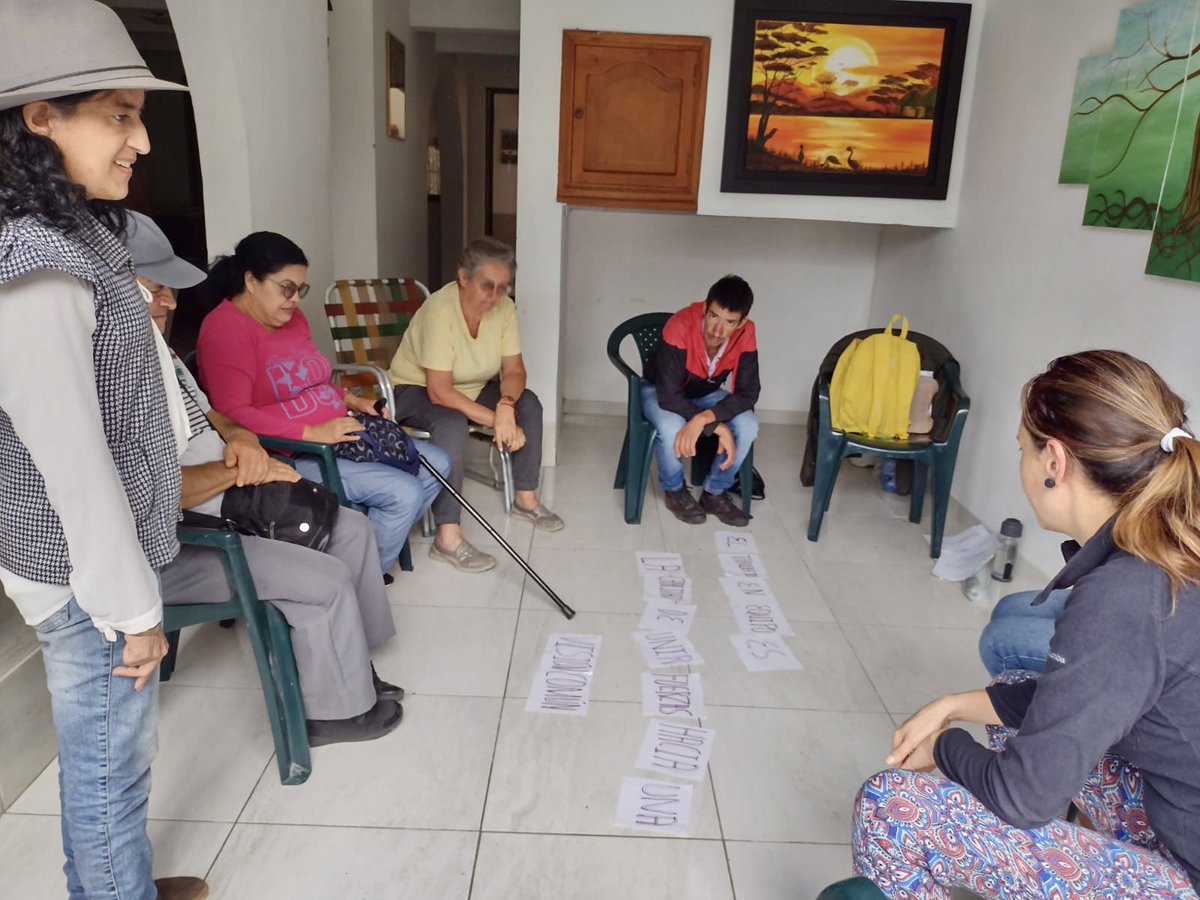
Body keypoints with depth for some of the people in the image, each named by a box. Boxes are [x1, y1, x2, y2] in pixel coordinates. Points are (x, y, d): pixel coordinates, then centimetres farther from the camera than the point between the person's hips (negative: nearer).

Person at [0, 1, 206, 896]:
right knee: (112, 771, 10)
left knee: (97, 757, 24)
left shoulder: (73, 237, 6)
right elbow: (74, 466, -24)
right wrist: (133, 608, -16)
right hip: (85, 575, -9)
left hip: (101, 557, 9)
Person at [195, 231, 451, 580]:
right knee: (404, 494, -21)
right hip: (288, 454, -9)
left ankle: (376, 549, 13)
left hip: (338, 436, 10)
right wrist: (312, 433, -25)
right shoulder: (226, 328, -15)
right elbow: (233, 413, -24)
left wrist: (351, 401, 6)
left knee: (437, 464, 5)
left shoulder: (291, 316, 11)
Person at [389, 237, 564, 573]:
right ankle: (447, 538, -34)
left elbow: (514, 370, -12)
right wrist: (495, 419, -34)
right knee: (453, 425, -36)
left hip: (470, 388, 7)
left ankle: (525, 498, 3)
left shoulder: (503, 307, -13)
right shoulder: (439, 310, -31)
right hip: (416, 390, -7)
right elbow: (439, 392, -34)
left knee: (529, 403, -12)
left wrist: (506, 406, -34)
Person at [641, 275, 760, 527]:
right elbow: (669, 395, -37)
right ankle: (674, 490, -4)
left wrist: (705, 417, -42)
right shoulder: (680, 327, -36)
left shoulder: (745, 334, -25)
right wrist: (717, 426, -39)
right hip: (658, 391, -3)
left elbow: (748, 393, -25)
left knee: (748, 426, -22)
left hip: (705, 394, 4)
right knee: (672, 428, -36)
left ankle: (715, 493, 0)